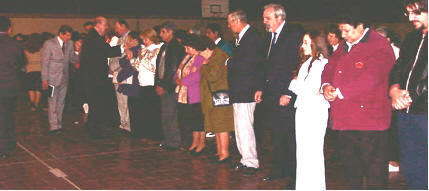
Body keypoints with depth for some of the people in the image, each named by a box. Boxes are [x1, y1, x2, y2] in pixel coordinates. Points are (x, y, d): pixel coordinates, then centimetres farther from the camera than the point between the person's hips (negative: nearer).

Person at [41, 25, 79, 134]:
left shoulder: (70, 44, 6)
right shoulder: (49, 44, -8)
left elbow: (72, 59, 11)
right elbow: (44, 62, -7)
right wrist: (44, 80, -10)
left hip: (64, 78, 5)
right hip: (52, 78, -5)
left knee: (61, 103, 11)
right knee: (53, 103, -4)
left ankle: (59, 125, 20)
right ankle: (53, 127, 0)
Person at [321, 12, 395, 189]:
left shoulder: (380, 46, -10)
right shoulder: (344, 45, 17)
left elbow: (369, 78, -21)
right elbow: (330, 67, 14)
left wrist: (339, 92, -20)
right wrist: (326, 85, -8)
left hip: (369, 120, -8)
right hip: (343, 118, 8)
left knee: (374, 173, 0)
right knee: (349, 167, 18)